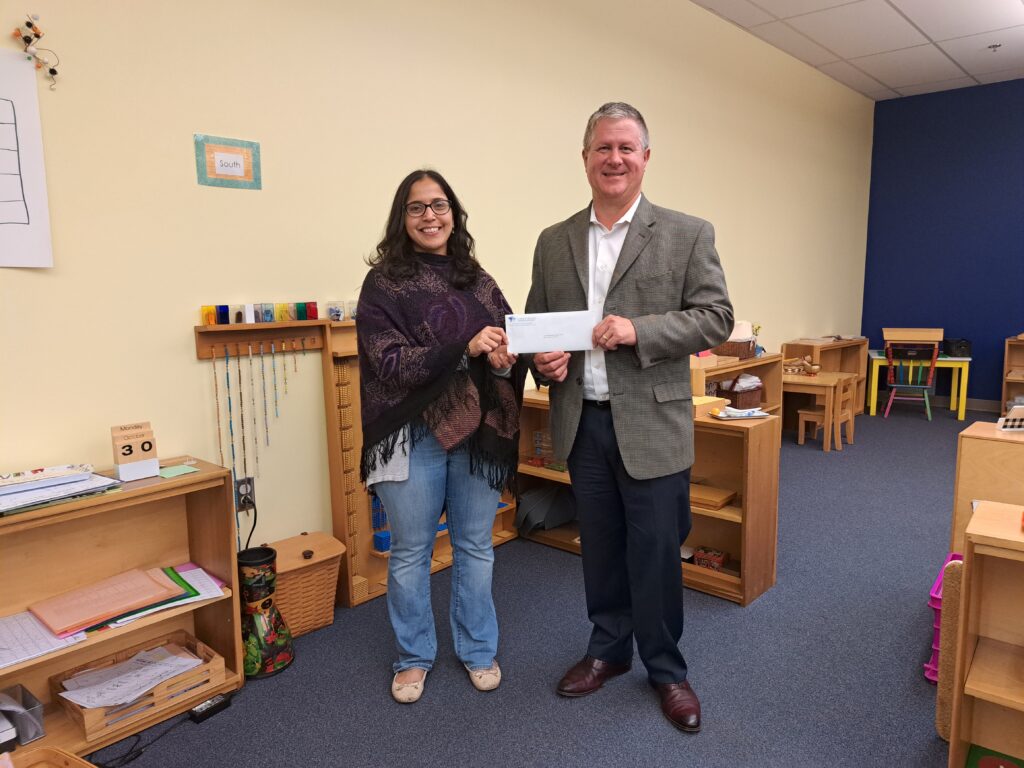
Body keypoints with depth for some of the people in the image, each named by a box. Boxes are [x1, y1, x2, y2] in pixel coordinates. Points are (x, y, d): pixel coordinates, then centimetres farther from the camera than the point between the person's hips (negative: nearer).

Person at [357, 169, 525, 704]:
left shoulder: (478, 282, 8)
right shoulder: (383, 283, -2)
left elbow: (509, 347, 10)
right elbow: (390, 362, -13)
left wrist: (506, 359, -15)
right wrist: (464, 349, -24)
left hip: (479, 434, 3)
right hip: (414, 437, -3)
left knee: (475, 548, 14)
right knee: (411, 553, 11)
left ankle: (478, 650, 34)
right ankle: (414, 657, 32)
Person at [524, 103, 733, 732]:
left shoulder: (688, 234, -1)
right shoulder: (554, 242, 9)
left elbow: (715, 318, -6)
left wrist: (638, 331, -19)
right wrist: (543, 360, -9)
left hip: (651, 423, -3)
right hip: (581, 422, 4)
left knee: (656, 551, 6)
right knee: (600, 546, 17)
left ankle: (666, 669, 28)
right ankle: (608, 649, 37)